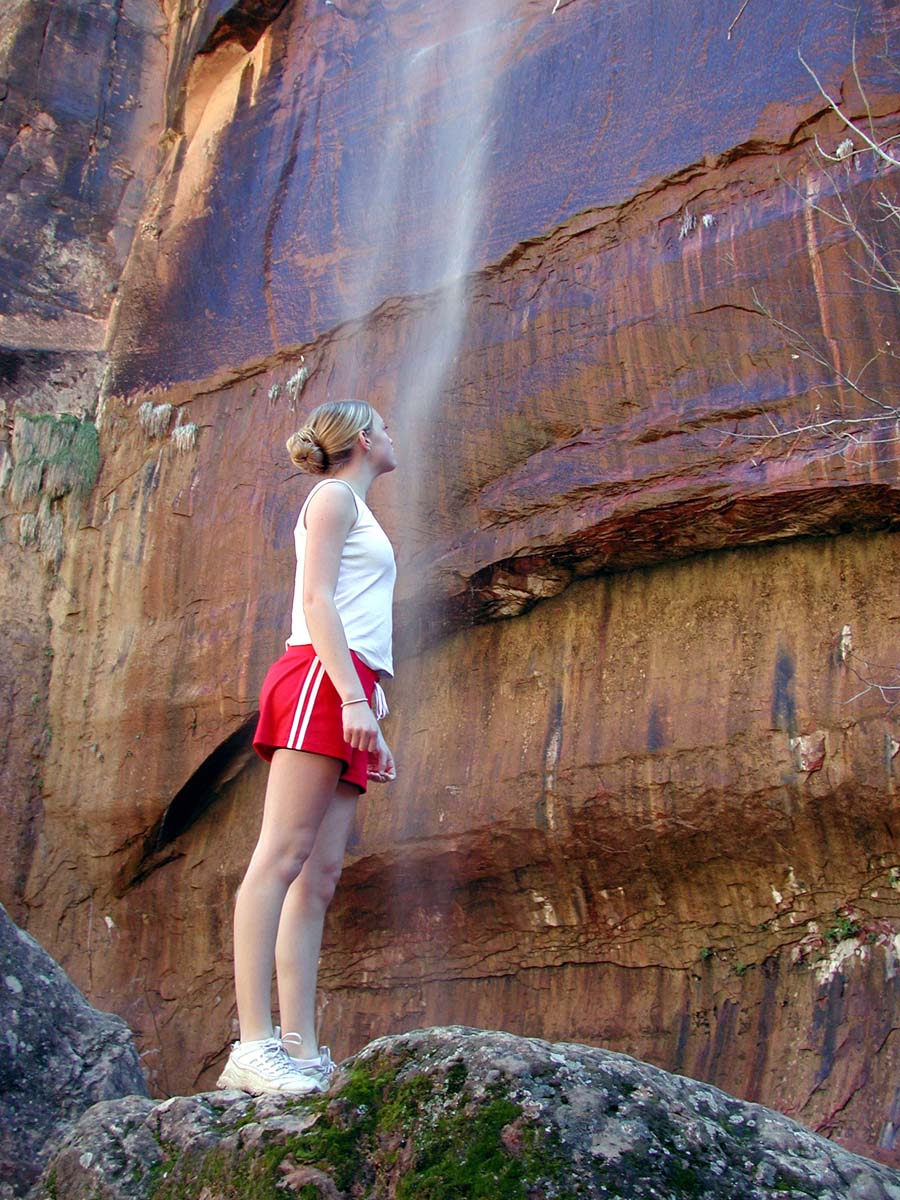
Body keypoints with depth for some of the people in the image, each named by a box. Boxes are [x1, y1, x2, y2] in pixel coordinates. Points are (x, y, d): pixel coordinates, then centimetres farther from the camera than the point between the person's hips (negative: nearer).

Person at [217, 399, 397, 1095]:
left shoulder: (358, 513, 33)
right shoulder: (334, 495, 7)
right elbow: (315, 599, -7)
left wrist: (376, 728, 23)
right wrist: (353, 694, -19)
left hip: (348, 689, 9)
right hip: (319, 677, -9)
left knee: (320, 876, -2)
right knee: (281, 856, -16)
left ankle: (301, 1051, -5)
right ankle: (254, 1047, -20)